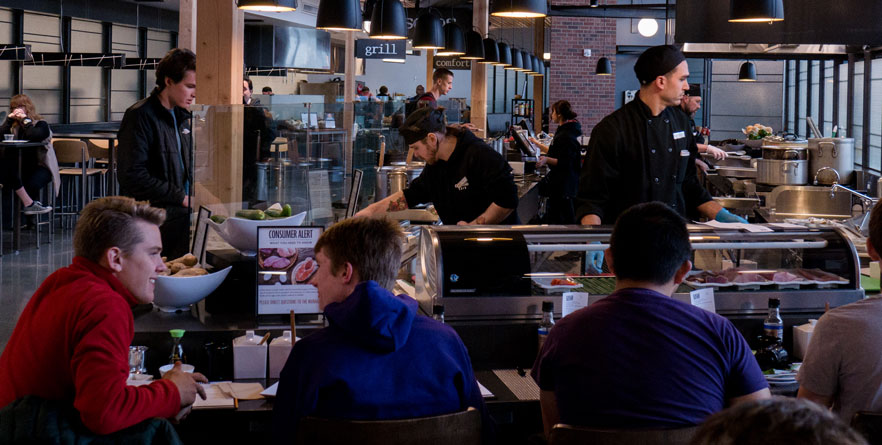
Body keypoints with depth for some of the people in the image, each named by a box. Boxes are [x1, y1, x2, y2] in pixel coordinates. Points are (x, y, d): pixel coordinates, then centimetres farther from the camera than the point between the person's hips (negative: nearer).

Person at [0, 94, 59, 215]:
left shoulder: (41, 124, -2)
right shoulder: (13, 125, 13)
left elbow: (34, 136, -25)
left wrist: (25, 119, -14)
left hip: (40, 166, -4)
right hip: (20, 167, 4)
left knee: (32, 185, -35)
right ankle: (29, 203, -30)